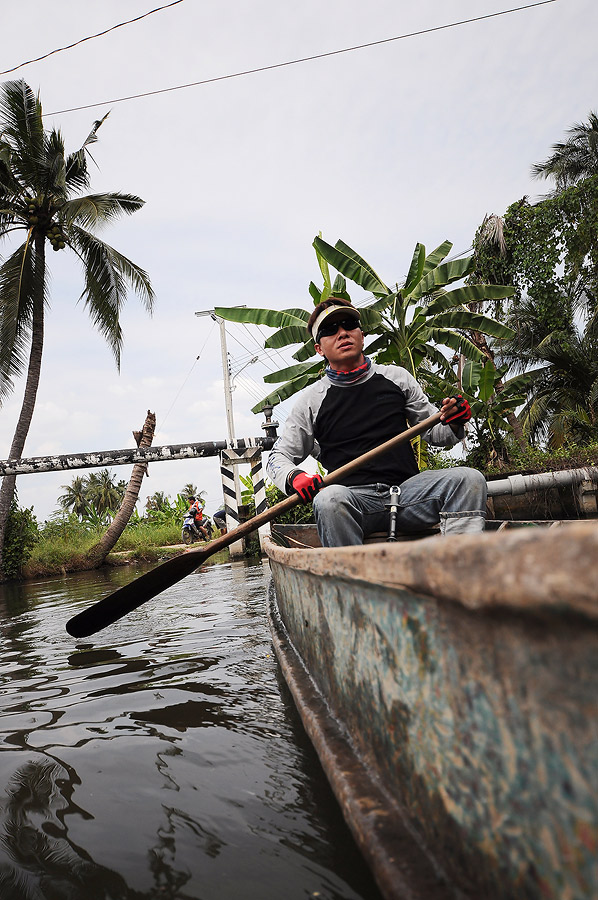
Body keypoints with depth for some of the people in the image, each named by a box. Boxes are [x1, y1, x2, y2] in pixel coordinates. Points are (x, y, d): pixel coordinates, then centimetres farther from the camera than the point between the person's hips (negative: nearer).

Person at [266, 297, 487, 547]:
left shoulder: (397, 377, 14)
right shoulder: (312, 399, 9)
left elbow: (434, 434, 21)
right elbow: (278, 457, 12)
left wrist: (454, 424, -3)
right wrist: (293, 477, -11)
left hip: (406, 490, 3)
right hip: (353, 498, -2)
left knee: (468, 478, -22)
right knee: (329, 498, -35)